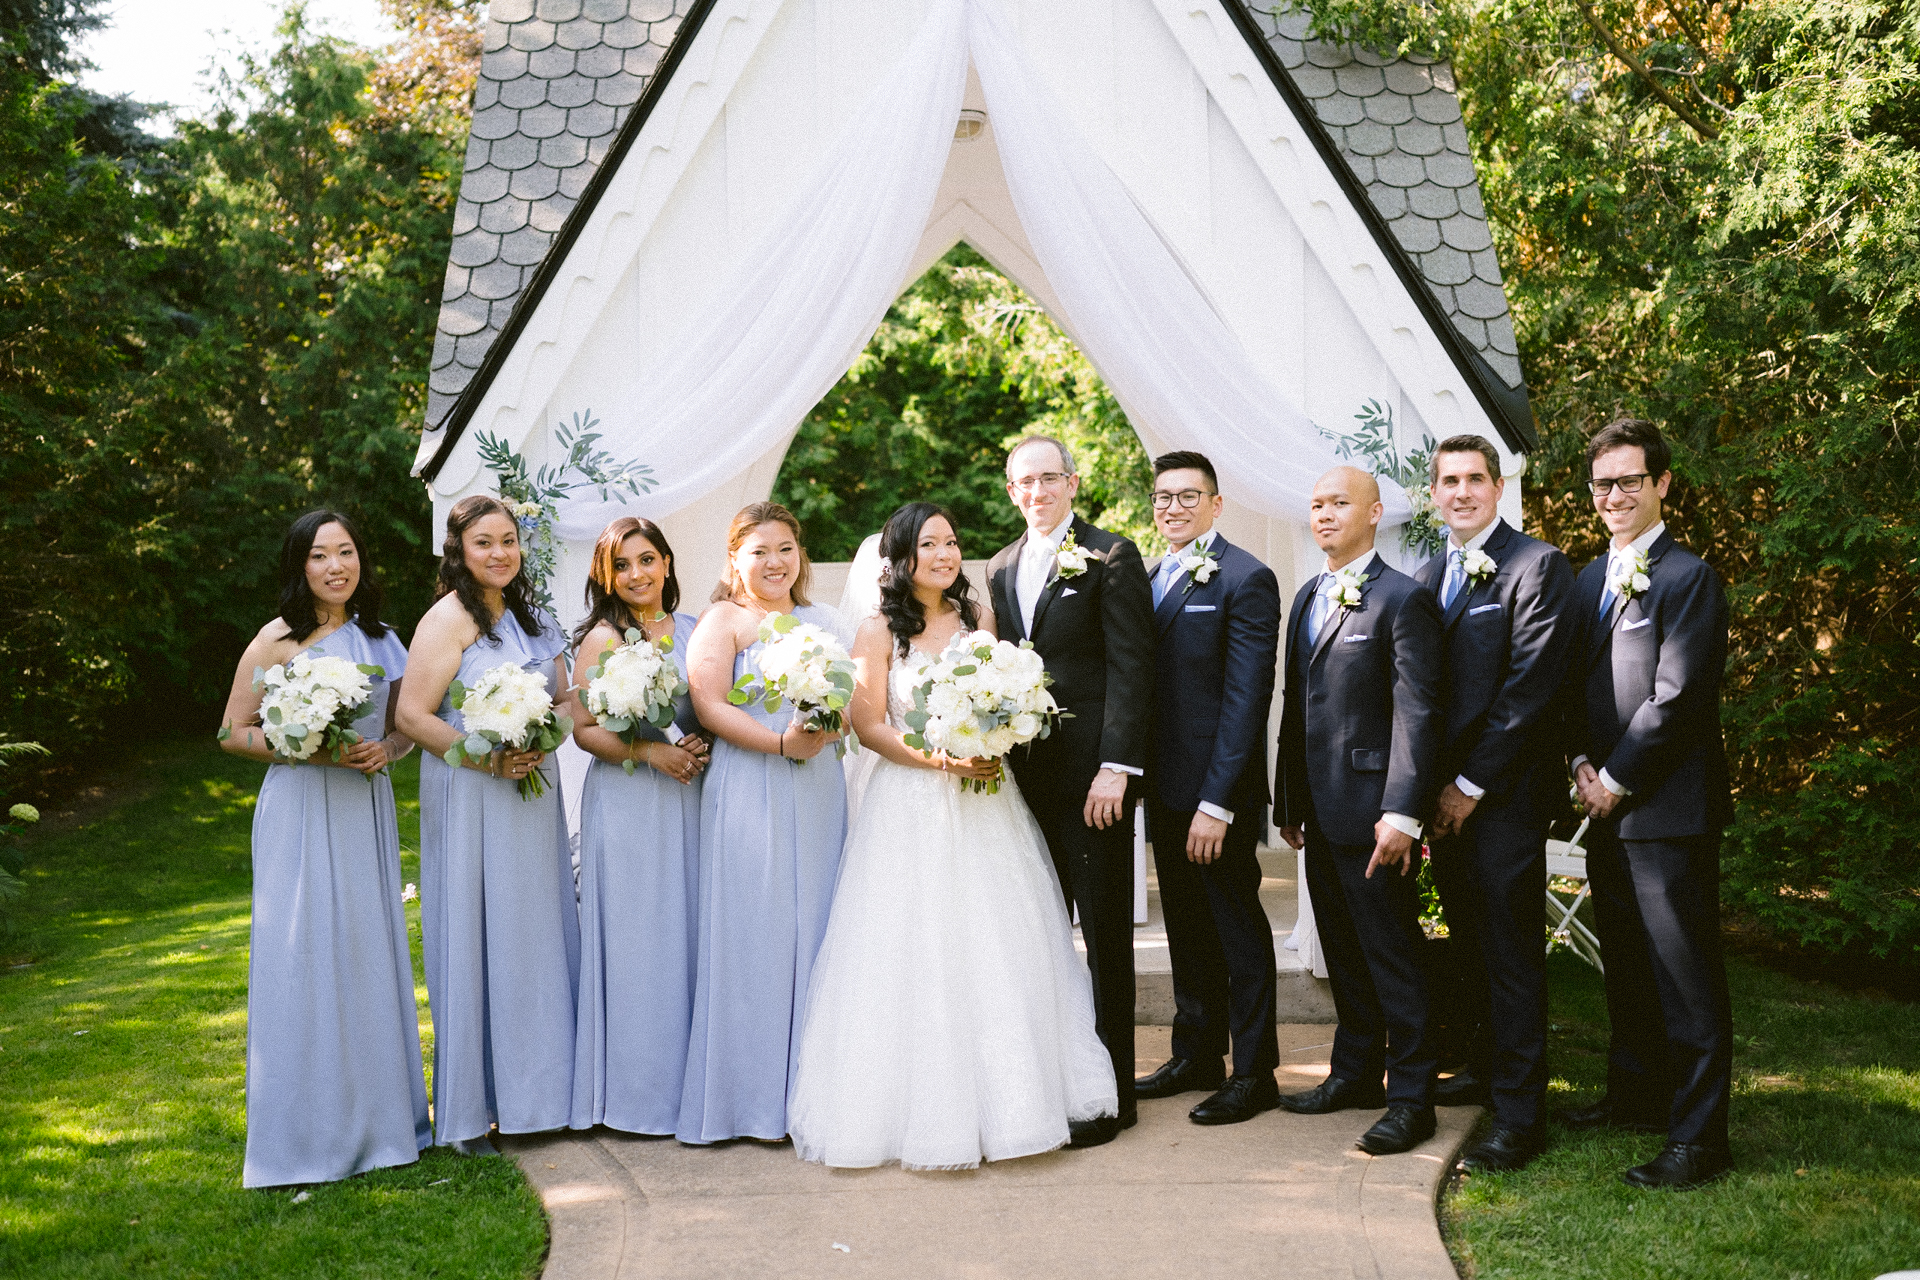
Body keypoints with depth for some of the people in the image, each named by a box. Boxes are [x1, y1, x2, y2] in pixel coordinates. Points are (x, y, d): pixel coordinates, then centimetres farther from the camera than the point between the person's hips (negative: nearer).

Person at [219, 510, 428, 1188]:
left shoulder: (379, 638, 10)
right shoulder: (277, 640, -4)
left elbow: (406, 724, 18)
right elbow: (233, 732, -2)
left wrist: (385, 750, -4)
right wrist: (307, 749, -15)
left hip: (366, 812, 5)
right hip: (300, 813, -5)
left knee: (371, 954, 8)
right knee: (304, 959, -3)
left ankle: (377, 1118, 19)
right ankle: (308, 1131, 7)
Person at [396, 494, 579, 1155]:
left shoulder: (534, 617, 13)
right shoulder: (448, 619, -9)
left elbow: (565, 698, 16)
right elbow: (413, 716, -14)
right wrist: (489, 758, -20)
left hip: (533, 792, 7)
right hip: (470, 797, -7)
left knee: (537, 934, 10)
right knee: (475, 938, -2)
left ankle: (534, 1091, 21)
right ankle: (468, 1111, 8)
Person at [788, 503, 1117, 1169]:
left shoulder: (980, 619, 11)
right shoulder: (879, 632, 0)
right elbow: (868, 724, -5)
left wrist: (994, 751, -6)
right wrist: (938, 759, -17)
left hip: (985, 802, 4)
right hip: (910, 808, -3)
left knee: (996, 950, 4)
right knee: (915, 956, -4)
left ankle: (1005, 1099, 15)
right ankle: (927, 1108, 5)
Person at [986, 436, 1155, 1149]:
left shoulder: (1111, 557, -5)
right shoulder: (1002, 568, 15)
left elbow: (1130, 668, -11)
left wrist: (1115, 768, -17)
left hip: (1092, 774, -6)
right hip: (1026, 775, 6)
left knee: (1105, 934, 0)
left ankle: (1111, 1094, 8)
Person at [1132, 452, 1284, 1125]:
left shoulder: (1246, 579, -11)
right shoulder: (1149, 577, 12)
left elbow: (1245, 698, -16)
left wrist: (1217, 801, -20)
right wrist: (1139, 775, 4)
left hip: (1217, 791, -7)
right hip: (1165, 789, 7)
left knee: (1238, 929, 2)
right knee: (1186, 926, 16)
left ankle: (1254, 1073, 13)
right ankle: (1197, 1056, 28)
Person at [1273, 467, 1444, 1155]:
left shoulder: (1403, 599, -10)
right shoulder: (1306, 598, 15)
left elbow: (1417, 712, -15)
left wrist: (1401, 813, -20)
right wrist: (1288, 800, 17)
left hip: (1372, 808, -8)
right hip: (1319, 811, 8)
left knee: (1392, 954, -1)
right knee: (1343, 950, 16)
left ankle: (1411, 1097, 8)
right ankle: (1356, 1072, 29)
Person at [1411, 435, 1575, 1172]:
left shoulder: (1537, 566, -7)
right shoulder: (1427, 577, 14)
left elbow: (1532, 687, -13)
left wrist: (1472, 784, -13)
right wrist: (1428, 785, 7)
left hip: (1504, 794, -7)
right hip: (1445, 795, 7)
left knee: (1510, 952, -4)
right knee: (1469, 945, 16)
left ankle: (1519, 1114, 0)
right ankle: (1485, 1066, 30)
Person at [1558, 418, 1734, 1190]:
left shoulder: (1687, 578, -10)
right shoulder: (1589, 581, 15)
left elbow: (1674, 698, -15)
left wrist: (1616, 780, -12)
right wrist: (1582, 764, 2)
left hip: (1667, 807, -8)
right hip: (1606, 806, 8)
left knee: (1685, 974, -4)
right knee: (1626, 965, 18)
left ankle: (1698, 1137, 2)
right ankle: (1636, 1095, 32)